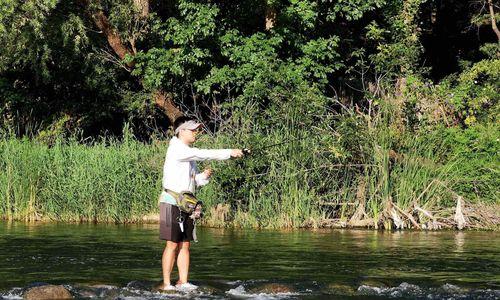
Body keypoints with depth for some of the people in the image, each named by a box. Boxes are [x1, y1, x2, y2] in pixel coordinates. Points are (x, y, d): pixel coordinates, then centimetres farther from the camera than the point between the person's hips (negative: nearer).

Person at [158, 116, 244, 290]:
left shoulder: (189, 153, 18)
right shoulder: (176, 149, -10)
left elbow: (194, 181, 22)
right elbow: (203, 154, -22)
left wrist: (203, 176, 0)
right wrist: (230, 153, -22)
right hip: (172, 202, -8)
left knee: (185, 244, 6)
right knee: (172, 244, -7)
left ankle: (183, 282, 9)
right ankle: (166, 284, -4)